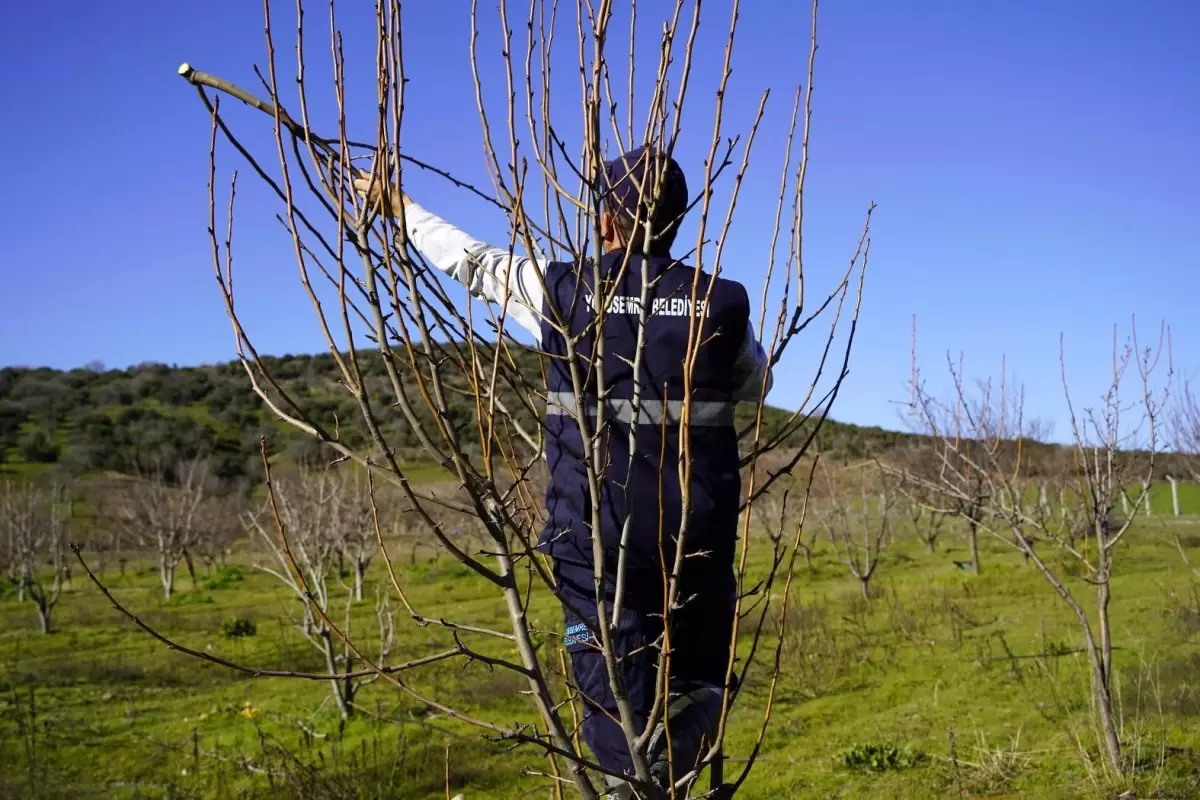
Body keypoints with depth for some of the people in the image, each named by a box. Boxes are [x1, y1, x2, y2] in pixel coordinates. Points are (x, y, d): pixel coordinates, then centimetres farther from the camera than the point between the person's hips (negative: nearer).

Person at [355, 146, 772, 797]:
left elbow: (470, 261, 11)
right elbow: (757, 384, 19)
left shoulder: (561, 291, -5)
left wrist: (402, 208, 26)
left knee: (616, 694, 6)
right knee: (698, 683, 18)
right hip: (699, 540, 1)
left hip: (594, 539, -1)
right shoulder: (720, 304, 0)